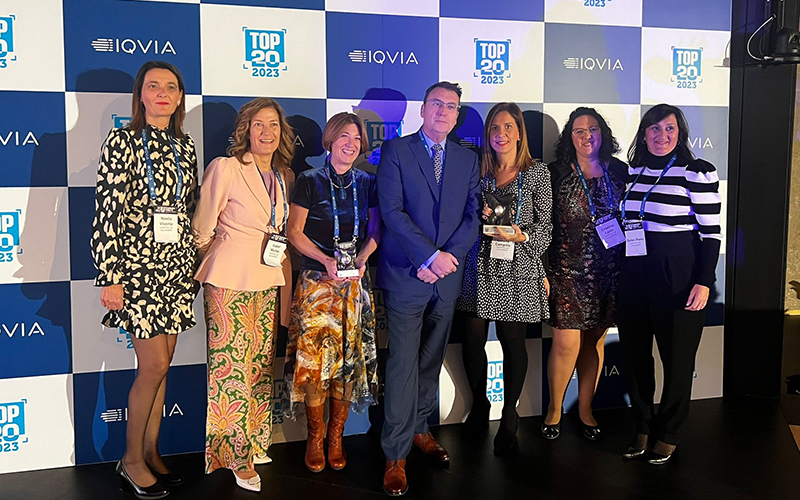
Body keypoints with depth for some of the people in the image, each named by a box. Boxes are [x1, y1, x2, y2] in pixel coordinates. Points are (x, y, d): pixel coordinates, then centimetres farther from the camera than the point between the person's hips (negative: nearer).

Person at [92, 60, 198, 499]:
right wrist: (110, 277, -15)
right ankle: (132, 461, 13)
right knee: (154, 365, -5)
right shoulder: (122, 141, -5)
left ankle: (150, 453, 23)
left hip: (177, 266, 6)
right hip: (138, 265, -5)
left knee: (160, 366, 10)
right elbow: (106, 210, -11)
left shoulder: (185, 146, 12)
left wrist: (194, 262, 15)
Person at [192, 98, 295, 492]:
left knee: (261, 363, 12)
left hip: (268, 282, 6)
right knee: (232, 366, -3)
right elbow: (202, 230, -3)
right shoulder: (225, 168, -10)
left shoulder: (286, 177, 9)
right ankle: (237, 455, 10)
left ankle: (255, 441, 27)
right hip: (229, 282, -6)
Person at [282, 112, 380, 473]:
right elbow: (295, 232, -1)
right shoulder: (310, 181, 0)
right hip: (317, 281, -3)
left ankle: (336, 435, 17)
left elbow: (375, 231, 13)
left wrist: (361, 258, -6)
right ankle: (315, 436, 12)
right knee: (314, 357, -5)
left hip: (356, 282, 3)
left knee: (350, 357, 3)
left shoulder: (366, 183, 10)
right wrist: (327, 261, -14)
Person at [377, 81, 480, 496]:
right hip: (406, 275, -4)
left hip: (447, 275, 5)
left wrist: (450, 256, -8)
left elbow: (473, 214, 7)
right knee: (403, 364, -4)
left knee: (432, 361, 14)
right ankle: (396, 455, 5)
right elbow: (392, 210, -10)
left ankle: (419, 428, 33)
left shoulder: (467, 159, 13)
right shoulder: (396, 151, -1)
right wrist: (431, 256, -16)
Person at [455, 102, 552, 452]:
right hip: (480, 265, 3)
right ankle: (479, 406, 26)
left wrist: (522, 236, -16)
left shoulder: (537, 172, 2)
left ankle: (509, 415, 20)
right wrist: (479, 216, -6)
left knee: (512, 341, 2)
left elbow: (545, 224, 2)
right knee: (472, 339, 2)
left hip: (518, 266, -2)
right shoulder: (479, 171, 10)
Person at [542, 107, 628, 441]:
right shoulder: (556, 174, -1)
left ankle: (585, 410, 26)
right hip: (567, 269, -3)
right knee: (567, 342, -5)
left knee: (595, 340, 10)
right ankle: (554, 409, 17)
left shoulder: (618, 172, 7)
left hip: (608, 272, 3)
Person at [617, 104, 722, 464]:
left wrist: (703, 282, -14)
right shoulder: (633, 171, 10)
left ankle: (668, 435, 23)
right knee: (634, 353, 11)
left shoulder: (698, 173, -7)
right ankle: (642, 427, 28)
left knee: (677, 357, 6)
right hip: (634, 275, 5)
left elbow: (711, 231, -8)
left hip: (678, 277, -5)